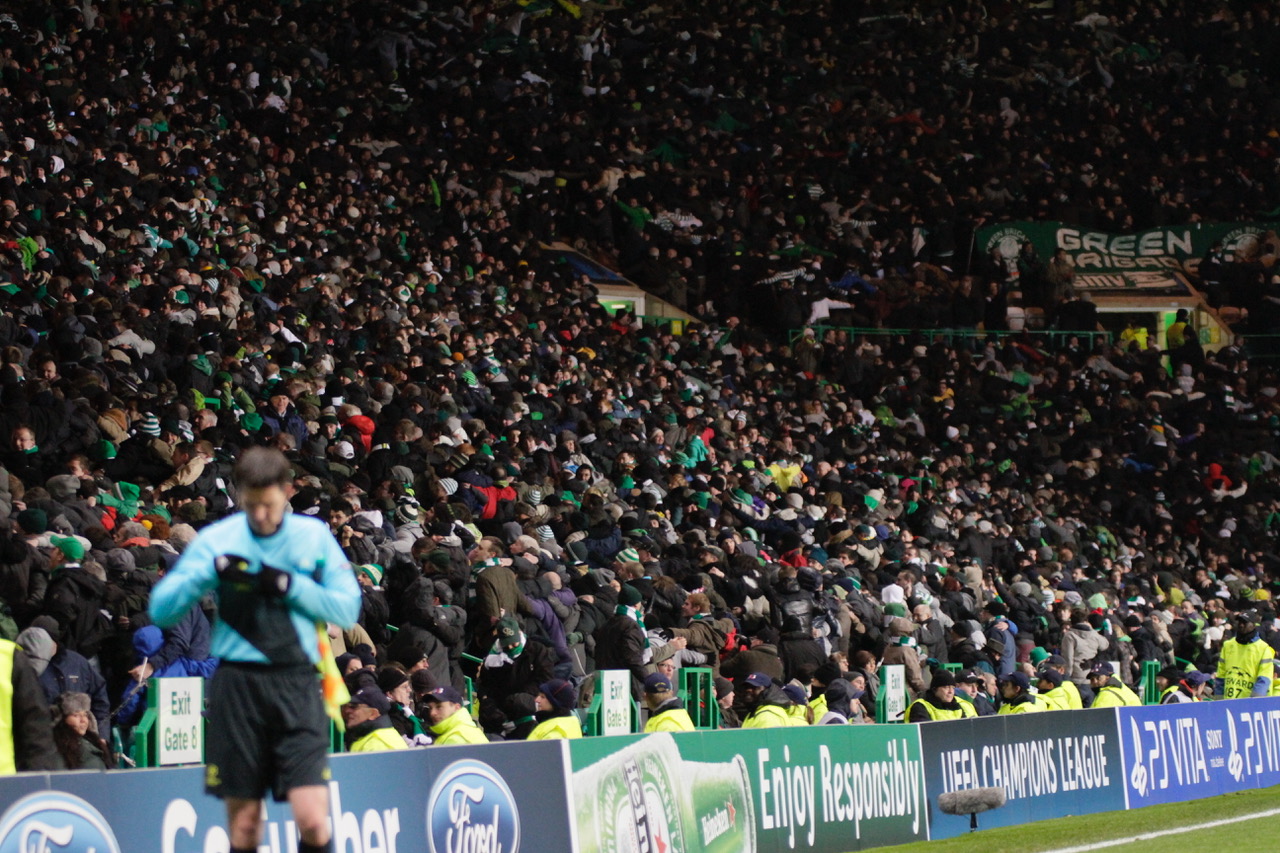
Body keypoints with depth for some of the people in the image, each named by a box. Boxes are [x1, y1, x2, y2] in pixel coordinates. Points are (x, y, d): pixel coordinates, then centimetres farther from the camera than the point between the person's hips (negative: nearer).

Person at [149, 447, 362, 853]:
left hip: (296, 683, -1)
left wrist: (291, 586, -10)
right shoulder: (217, 539, 6)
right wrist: (211, 569, -13)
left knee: (312, 820, -13)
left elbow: (348, 608, 2)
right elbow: (161, 610, 2)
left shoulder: (314, 535, 6)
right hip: (237, 682, 1)